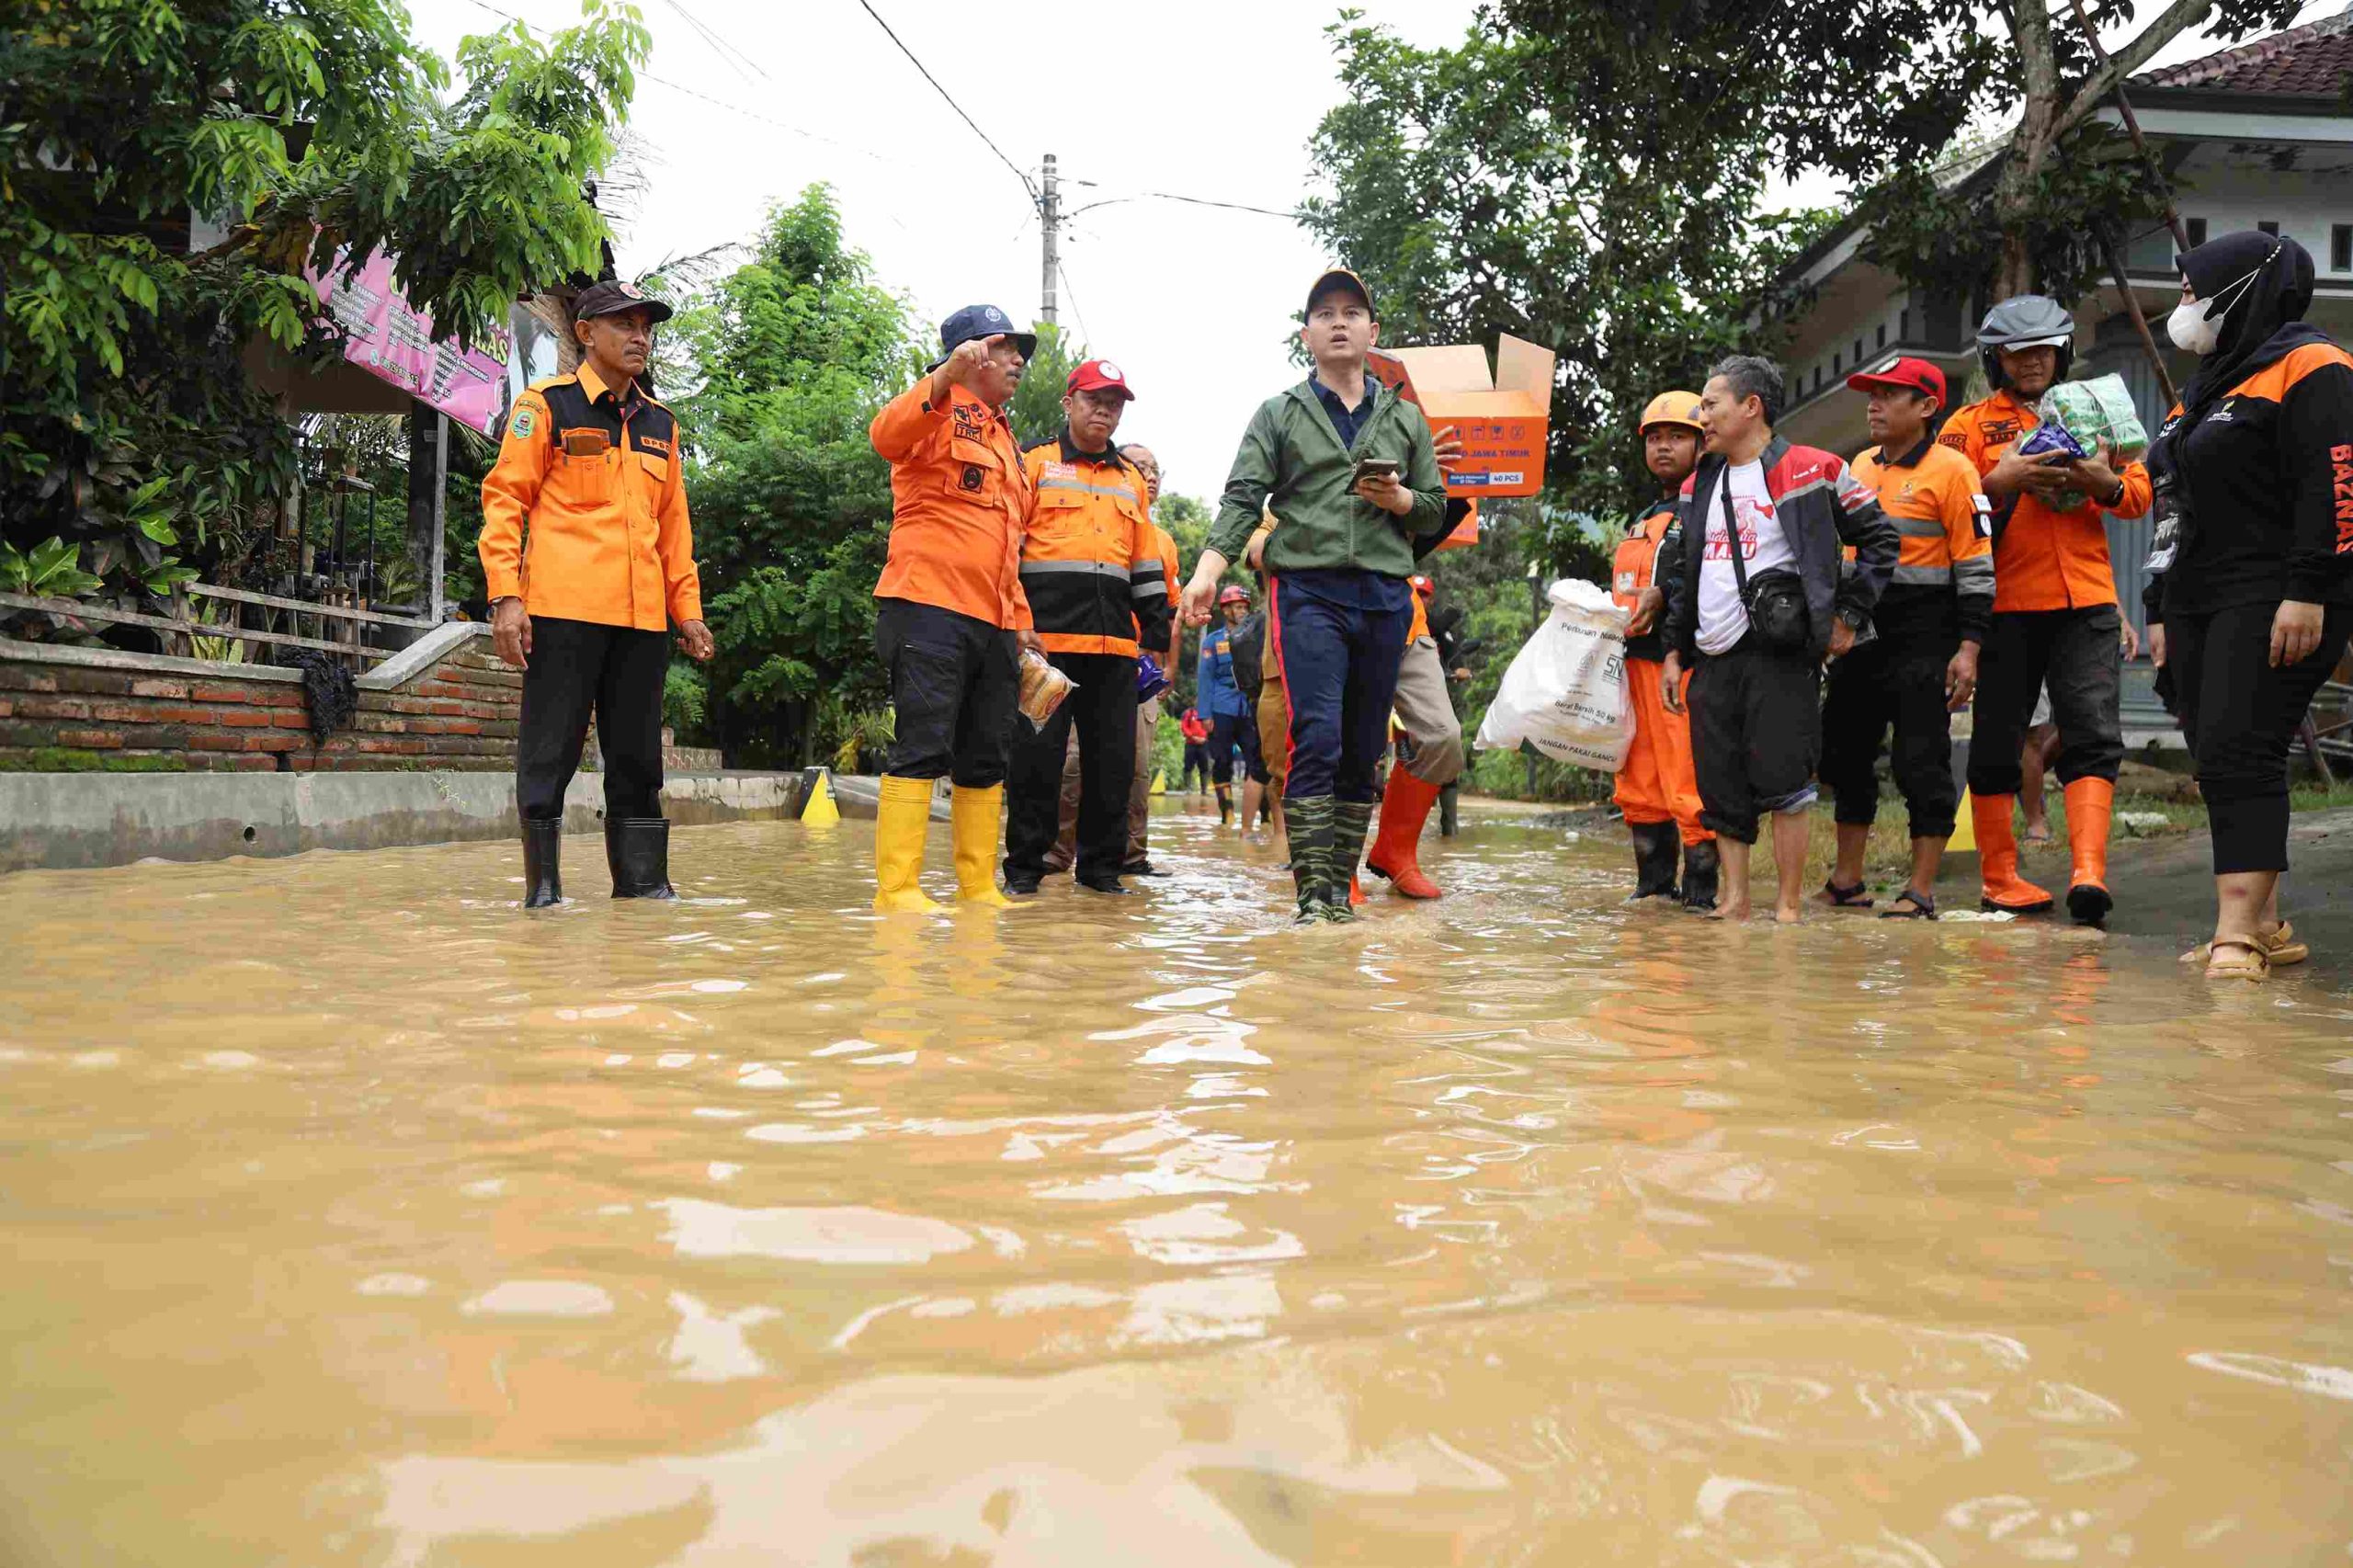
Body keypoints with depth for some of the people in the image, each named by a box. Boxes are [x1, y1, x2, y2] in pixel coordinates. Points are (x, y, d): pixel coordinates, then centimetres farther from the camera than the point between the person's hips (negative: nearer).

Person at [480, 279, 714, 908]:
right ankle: (543, 885, 5)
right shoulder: (546, 405, 3)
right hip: (562, 610, -5)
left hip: (643, 618, 5)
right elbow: (504, 499, -1)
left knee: (638, 754, 7)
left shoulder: (660, 424, 19)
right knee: (551, 750, -2)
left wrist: (687, 608, 16)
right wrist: (505, 596, -10)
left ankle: (642, 880, 13)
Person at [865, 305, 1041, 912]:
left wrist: (1021, 622, 22)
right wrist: (946, 377, -34)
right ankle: (897, 889, -8)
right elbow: (887, 435, -23)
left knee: (985, 759, 9)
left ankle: (979, 887, 15)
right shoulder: (941, 413, 1)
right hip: (932, 607, -8)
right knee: (923, 747, -10)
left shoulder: (1005, 440, 26)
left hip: (994, 621, 9)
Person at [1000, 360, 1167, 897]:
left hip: (1115, 639, 5)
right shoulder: (1035, 464, 8)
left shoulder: (1131, 479, 22)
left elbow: (1144, 557, 24)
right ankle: (1024, 865, 5)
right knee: (1038, 751, -4)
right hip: (1047, 633, -4)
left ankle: (1101, 863, 15)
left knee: (1114, 754, 5)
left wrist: (1158, 621, 16)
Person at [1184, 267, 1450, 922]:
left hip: (1385, 595, 3)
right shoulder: (1279, 414, 11)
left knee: (1364, 750, 4)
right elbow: (1243, 498, -1)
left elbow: (1435, 512, 18)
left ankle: (1340, 886, 12)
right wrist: (1209, 568, -16)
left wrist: (1398, 498, -5)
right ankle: (1312, 893, -12)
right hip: (1308, 590, -3)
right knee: (1316, 737, -15)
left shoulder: (1405, 418, 18)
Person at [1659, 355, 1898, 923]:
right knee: (1721, 787, 5)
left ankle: (1788, 907, 2)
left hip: (1779, 654, -6)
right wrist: (1674, 652, 16)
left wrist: (1849, 615, -2)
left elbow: (1880, 538, 4)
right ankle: (1734, 899, 13)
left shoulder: (1810, 471, -2)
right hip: (1713, 661, 6)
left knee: (1782, 781, -6)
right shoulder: (1698, 485, 17)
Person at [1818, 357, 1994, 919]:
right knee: (1845, 752, 11)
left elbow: (1976, 566, -9)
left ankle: (1921, 890, 5)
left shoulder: (1950, 469, -7)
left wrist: (1968, 647, -15)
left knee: (1921, 762, -3)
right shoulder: (1859, 468, 14)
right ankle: (1847, 882, 22)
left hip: (1922, 639, -7)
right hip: (1858, 633, 7)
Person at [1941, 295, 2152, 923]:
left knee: (2092, 736, -8)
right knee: (1997, 742, 3)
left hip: (2085, 601, 2)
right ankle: (1999, 876, 12)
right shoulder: (1968, 424, 7)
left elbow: (2139, 492, 10)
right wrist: (1998, 482, -19)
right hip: (2004, 605, -2)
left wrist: (2105, 483, -11)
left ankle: (2089, 872, -11)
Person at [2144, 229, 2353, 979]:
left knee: (2240, 756, -16)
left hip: (2276, 604, -9)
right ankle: (2266, 926, 11)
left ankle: (2236, 936, -16)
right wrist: (2161, 610, 22)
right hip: (2199, 604, 9)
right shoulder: (2206, 387, 23)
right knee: (2219, 765, 5)